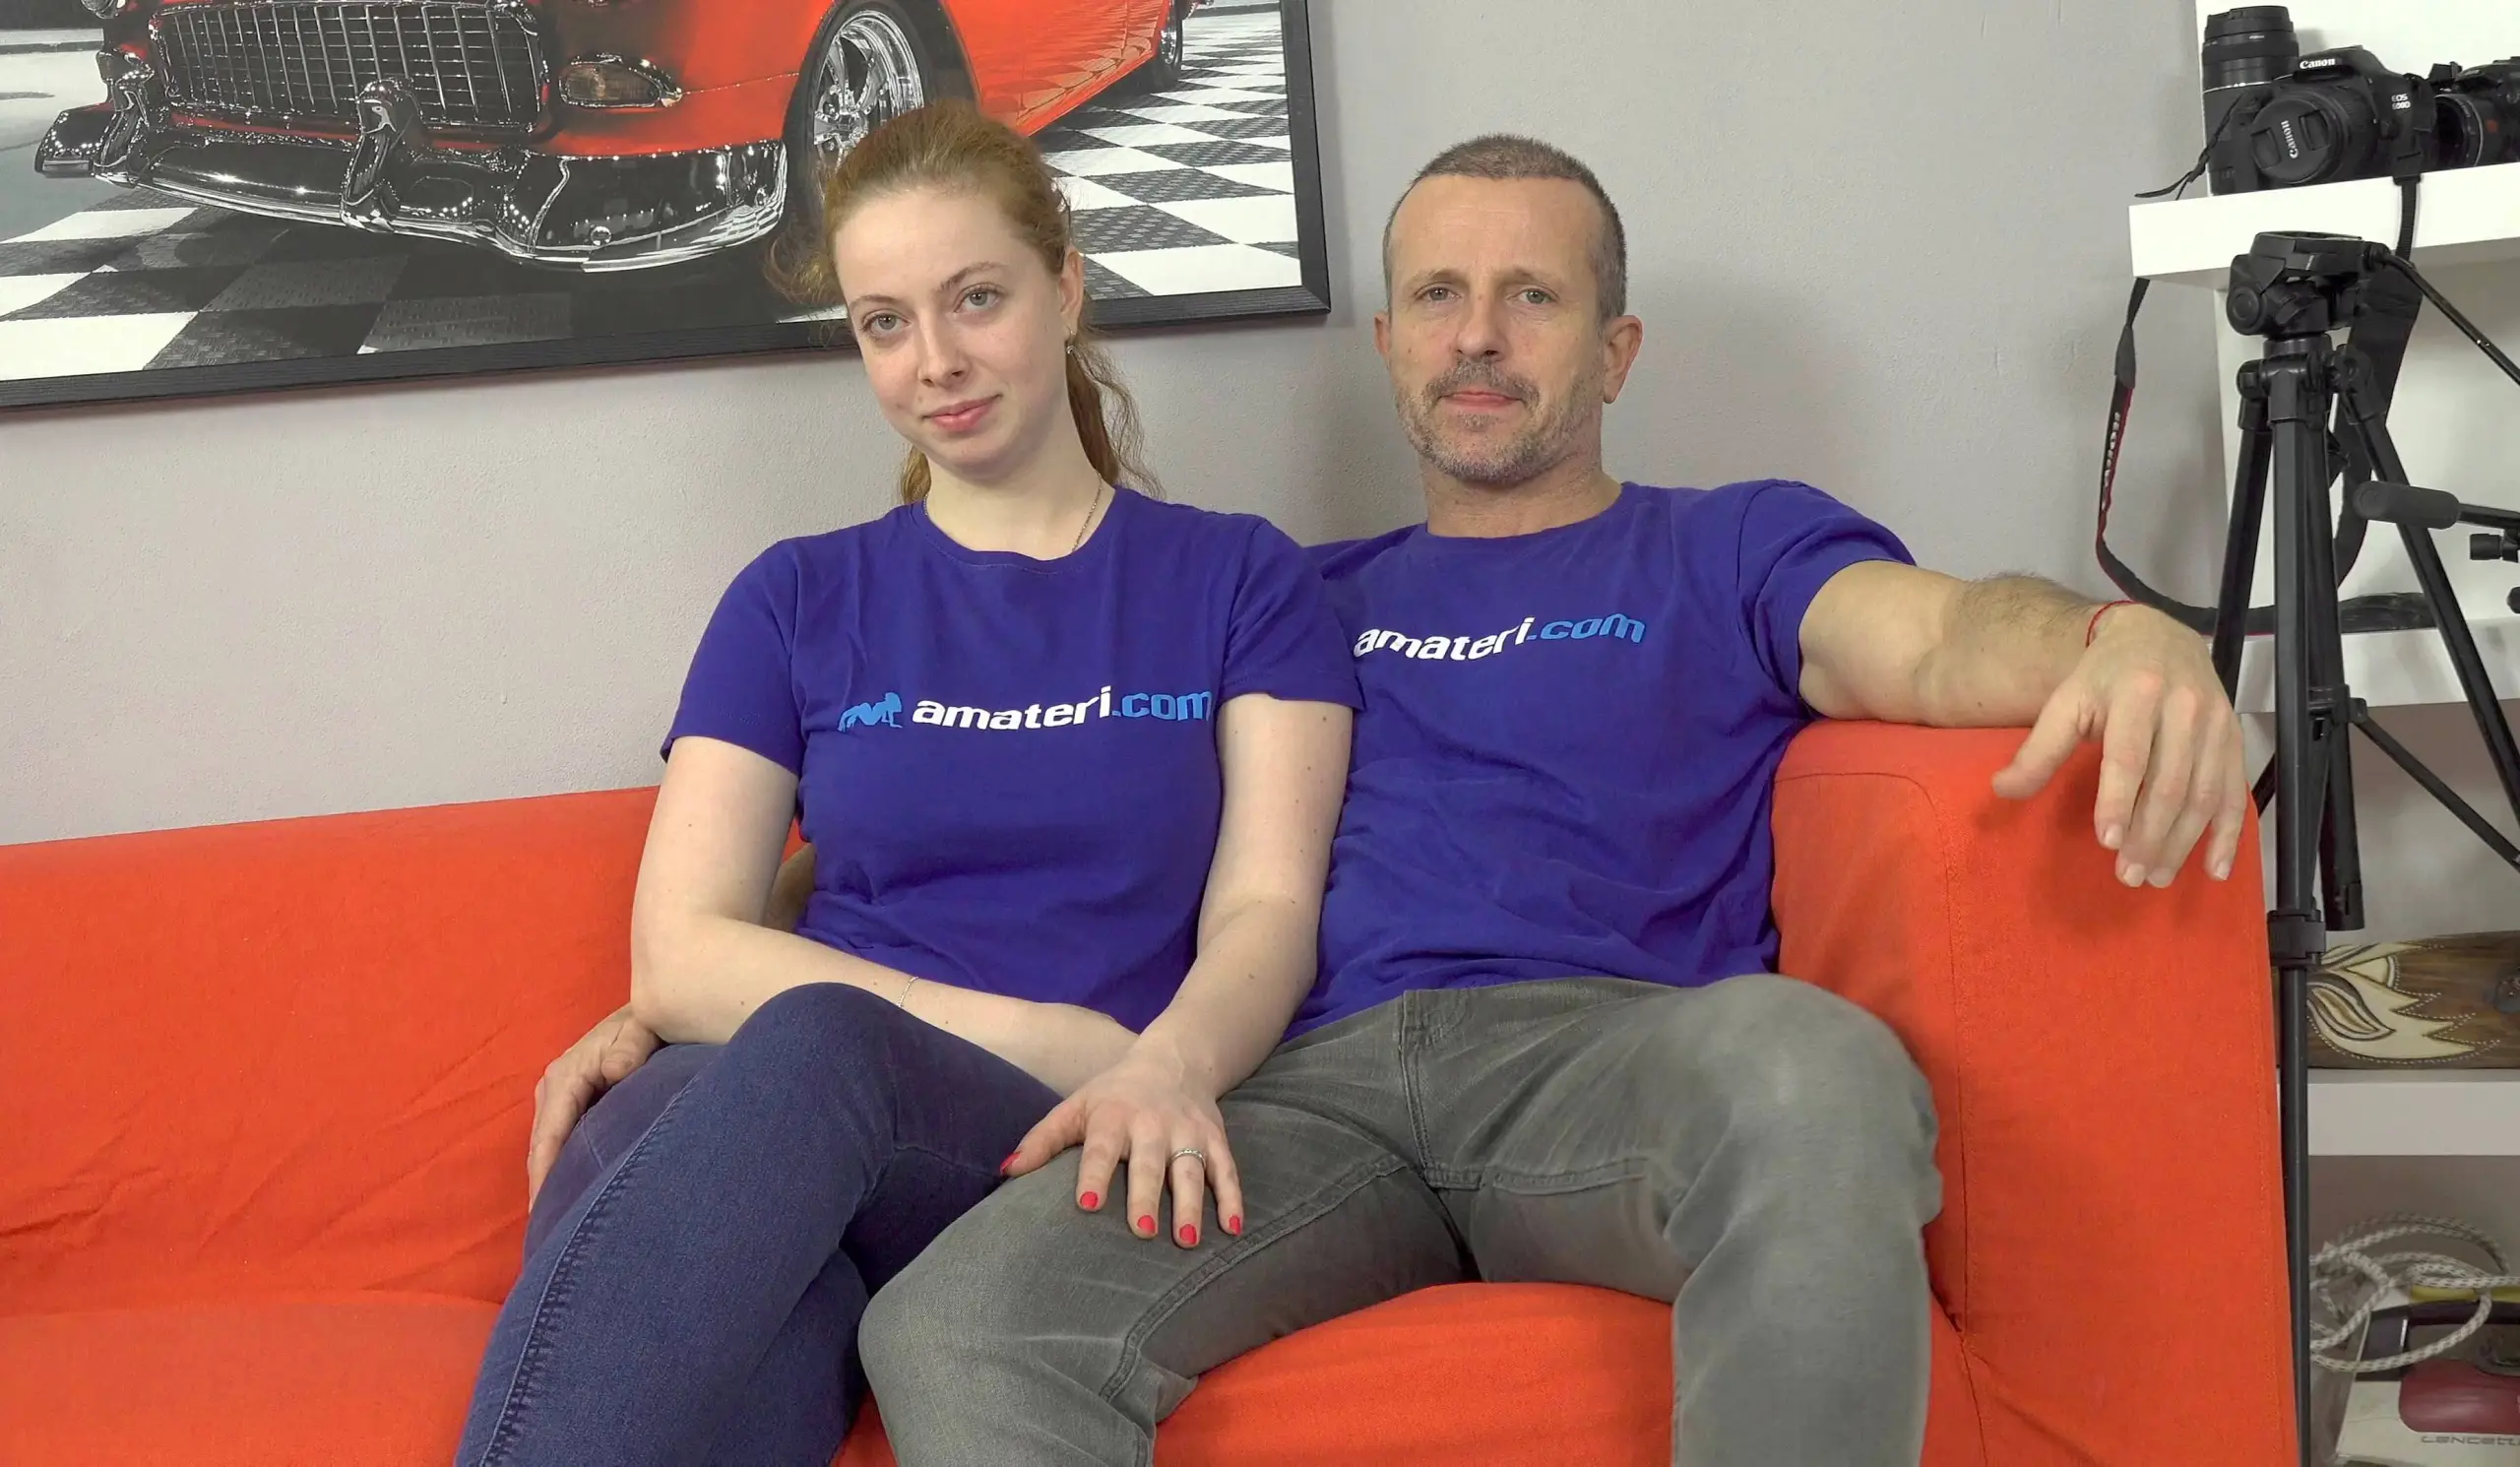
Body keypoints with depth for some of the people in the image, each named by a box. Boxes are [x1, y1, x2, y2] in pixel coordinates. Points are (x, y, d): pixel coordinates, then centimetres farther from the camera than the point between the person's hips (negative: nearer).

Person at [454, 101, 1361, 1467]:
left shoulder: (1241, 580, 14)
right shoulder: (798, 600, 16)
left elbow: (1266, 913, 1)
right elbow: (680, 954, 5)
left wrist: (1163, 1069, -25)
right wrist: (1033, 1036, -9)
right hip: (759, 1116, 2)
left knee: (809, 1044, -37)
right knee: (620, 1150, -38)